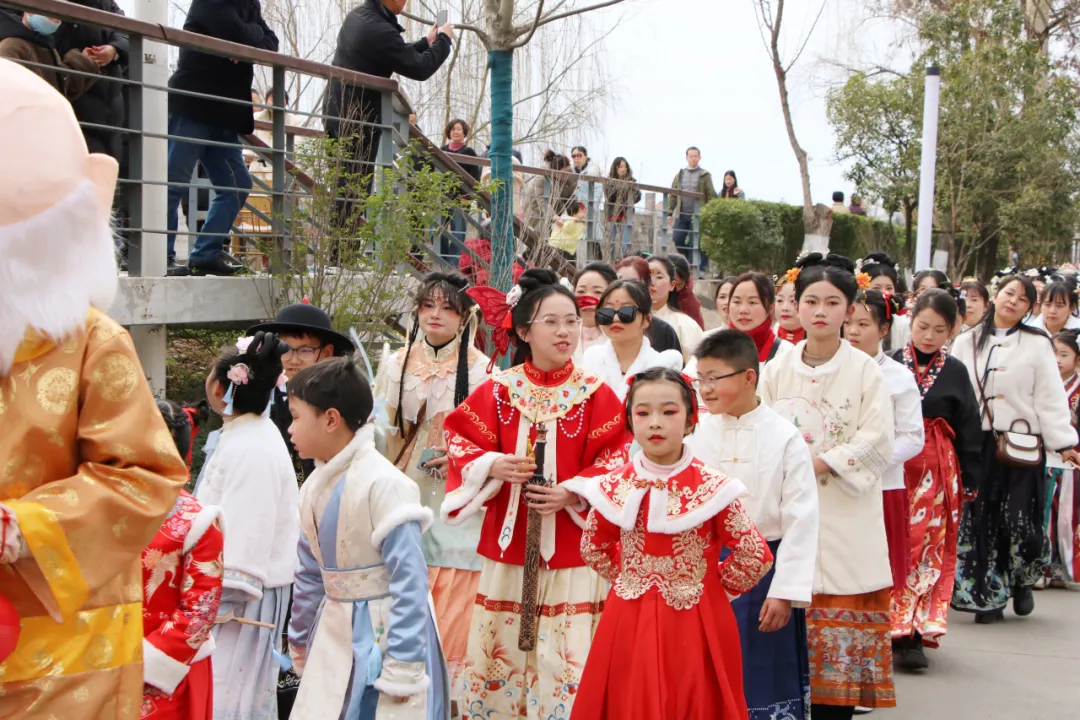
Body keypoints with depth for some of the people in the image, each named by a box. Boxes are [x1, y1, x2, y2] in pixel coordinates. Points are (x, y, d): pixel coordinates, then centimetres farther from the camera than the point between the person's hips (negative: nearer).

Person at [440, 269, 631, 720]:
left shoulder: (596, 394, -3)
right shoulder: (498, 391, 1)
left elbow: (617, 459, -4)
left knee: (566, 656, -1)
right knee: (503, 649, 9)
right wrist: (491, 466, -12)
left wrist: (573, 492, -17)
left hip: (572, 550, -2)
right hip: (509, 545, 2)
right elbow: (459, 438, 6)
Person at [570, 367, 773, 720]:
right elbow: (593, 548, 14)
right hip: (629, 623, 3)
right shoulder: (614, 488, -3)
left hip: (693, 625, -2)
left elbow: (756, 557, -8)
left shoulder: (712, 488, -12)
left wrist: (713, 587, -1)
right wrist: (629, 579, 9)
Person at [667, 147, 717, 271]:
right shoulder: (680, 175, 13)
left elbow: (711, 195, -2)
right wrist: (670, 213, 7)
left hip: (697, 215, -4)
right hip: (681, 214, 4)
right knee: (677, 239, -1)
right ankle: (690, 259, 20)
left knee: (694, 243, -4)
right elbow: (673, 195, 13)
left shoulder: (705, 176, 1)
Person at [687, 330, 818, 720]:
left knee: (765, 672, 6)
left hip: (764, 569, -3)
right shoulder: (696, 434, 1)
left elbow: (801, 520, -10)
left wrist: (785, 592, -11)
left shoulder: (784, 438, -9)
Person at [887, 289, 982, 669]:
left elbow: (969, 431, 9)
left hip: (938, 472, 1)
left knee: (930, 548, 1)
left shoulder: (955, 373, 4)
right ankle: (890, 627, 7)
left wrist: (969, 482, 8)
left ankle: (913, 632, 6)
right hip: (893, 468, -1)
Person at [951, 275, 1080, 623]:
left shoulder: (1037, 344, 3)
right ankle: (987, 595, 12)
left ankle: (1023, 581, 24)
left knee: (1020, 521, -4)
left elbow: (1050, 397, 0)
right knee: (980, 521, 1)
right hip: (975, 444, 2)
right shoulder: (966, 343, 11)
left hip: (1022, 446, -2)